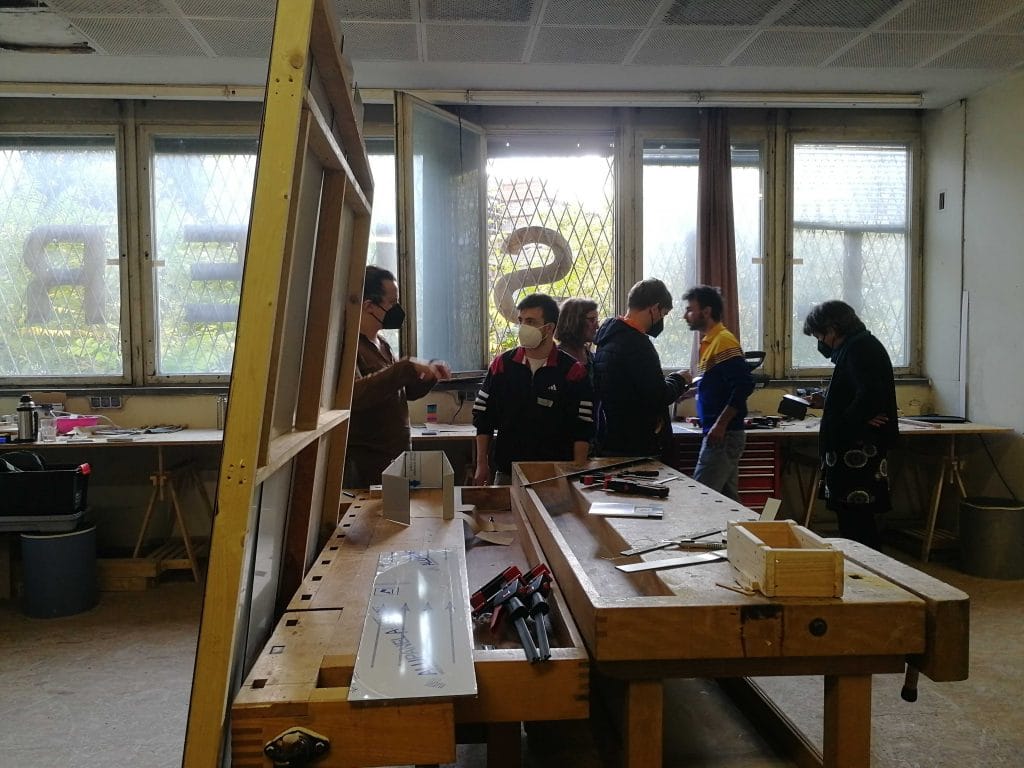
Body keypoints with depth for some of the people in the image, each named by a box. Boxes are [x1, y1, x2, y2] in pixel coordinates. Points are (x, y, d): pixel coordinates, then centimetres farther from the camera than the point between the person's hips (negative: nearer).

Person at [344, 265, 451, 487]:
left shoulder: (382, 344, 13)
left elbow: (404, 392, 22)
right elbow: (353, 394, -32)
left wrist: (430, 373, 4)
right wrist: (407, 368, -30)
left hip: (395, 458, 8)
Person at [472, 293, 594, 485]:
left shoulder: (573, 371, -4)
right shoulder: (502, 364, 3)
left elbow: (582, 432, -5)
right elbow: (483, 419, 8)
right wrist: (482, 465, 4)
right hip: (507, 473, 2)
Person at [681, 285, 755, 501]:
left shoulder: (723, 341, -13)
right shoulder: (710, 341, 16)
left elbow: (744, 385, -22)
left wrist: (720, 424, -22)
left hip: (723, 436, -10)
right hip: (721, 435, 10)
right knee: (728, 500, 13)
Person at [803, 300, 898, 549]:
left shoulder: (859, 349, -14)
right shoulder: (864, 345, 19)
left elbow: (870, 397, -27)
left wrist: (844, 425, -17)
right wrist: (826, 402, 11)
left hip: (858, 451, -11)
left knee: (855, 523, -7)